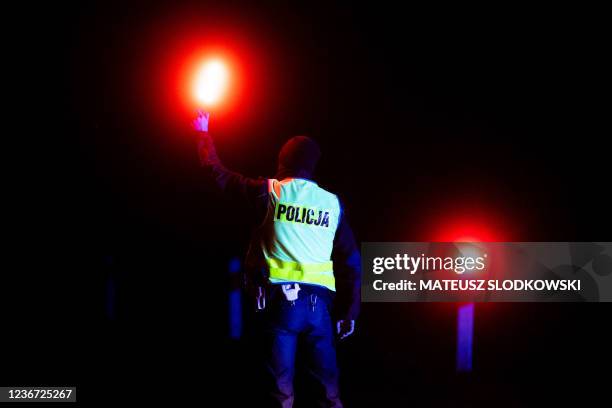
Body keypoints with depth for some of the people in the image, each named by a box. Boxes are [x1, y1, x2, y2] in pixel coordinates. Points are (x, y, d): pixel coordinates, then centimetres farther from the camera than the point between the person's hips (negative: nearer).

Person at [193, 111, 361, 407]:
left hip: (281, 300, -2)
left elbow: (220, 175, 14)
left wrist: (203, 133, 29)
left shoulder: (270, 193, 3)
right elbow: (351, 262, 7)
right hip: (320, 302, 2)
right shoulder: (332, 203, 9)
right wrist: (349, 312, 13)